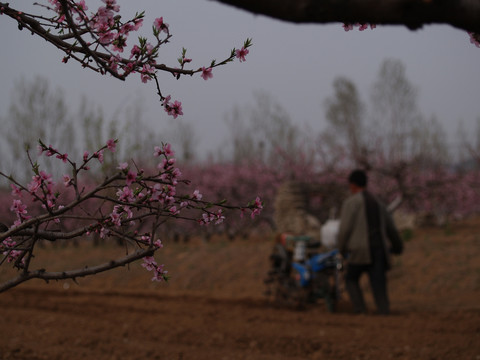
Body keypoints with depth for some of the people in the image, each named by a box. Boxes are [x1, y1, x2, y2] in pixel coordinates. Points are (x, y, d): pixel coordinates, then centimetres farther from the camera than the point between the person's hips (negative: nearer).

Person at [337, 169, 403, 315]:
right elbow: (391, 229, 29)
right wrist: (398, 246, 47)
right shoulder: (378, 203, 20)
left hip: (359, 252, -5)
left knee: (351, 279, 17)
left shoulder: (351, 202, -2)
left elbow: (345, 228, -8)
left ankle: (361, 311, 2)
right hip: (379, 251, 5)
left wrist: (341, 248, 9)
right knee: (379, 286, 2)